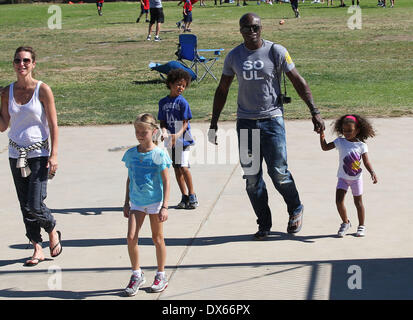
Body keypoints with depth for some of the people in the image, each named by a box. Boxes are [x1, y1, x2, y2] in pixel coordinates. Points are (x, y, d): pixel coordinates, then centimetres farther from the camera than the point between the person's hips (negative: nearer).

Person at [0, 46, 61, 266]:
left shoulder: (42, 90, -7)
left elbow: (53, 126, -5)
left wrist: (54, 155, -10)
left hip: (39, 154, -4)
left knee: (34, 206, -10)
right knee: (25, 207, 7)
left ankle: (53, 232, 20)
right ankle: (37, 250, 19)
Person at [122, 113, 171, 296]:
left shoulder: (159, 154, -9)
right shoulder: (131, 154, 4)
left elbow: (166, 181, -8)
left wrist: (164, 206, -12)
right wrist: (126, 203, 13)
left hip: (155, 201, -3)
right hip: (136, 202, 3)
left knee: (157, 239, 7)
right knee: (131, 237, -8)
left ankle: (161, 276, 21)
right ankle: (136, 275, 6)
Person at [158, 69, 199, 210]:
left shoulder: (182, 102, -7)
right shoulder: (163, 102, 7)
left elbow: (185, 123, -9)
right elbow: (162, 122, 10)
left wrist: (178, 134, -25)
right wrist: (164, 131, -11)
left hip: (182, 139, -5)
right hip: (171, 140, 5)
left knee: (184, 167, -11)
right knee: (176, 168, 8)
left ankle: (192, 196, 2)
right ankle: (184, 197, 17)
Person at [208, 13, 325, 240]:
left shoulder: (276, 52, -3)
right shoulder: (233, 57, 6)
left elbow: (299, 82, 0)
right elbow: (222, 90, 15)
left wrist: (314, 112, -7)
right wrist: (214, 123, 13)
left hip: (272, 119, -3)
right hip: (245, 122, 3)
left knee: (279, 172, -6)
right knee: (251, 178, 2)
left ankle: (296, 210, 21)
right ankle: (264, 224, 15)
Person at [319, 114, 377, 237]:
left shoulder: (361, 145, -7)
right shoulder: (340, 142, -2)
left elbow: (366, 162, -5)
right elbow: (325, 147, 1)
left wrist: (372, 173, -19)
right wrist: (322, 136, -14)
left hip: (356, 178, -2)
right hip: (343, 177, 2)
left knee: (358, 202, 8)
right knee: (339, 201, -8)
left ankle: (361, 226, 23)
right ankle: (345, 223, 13)